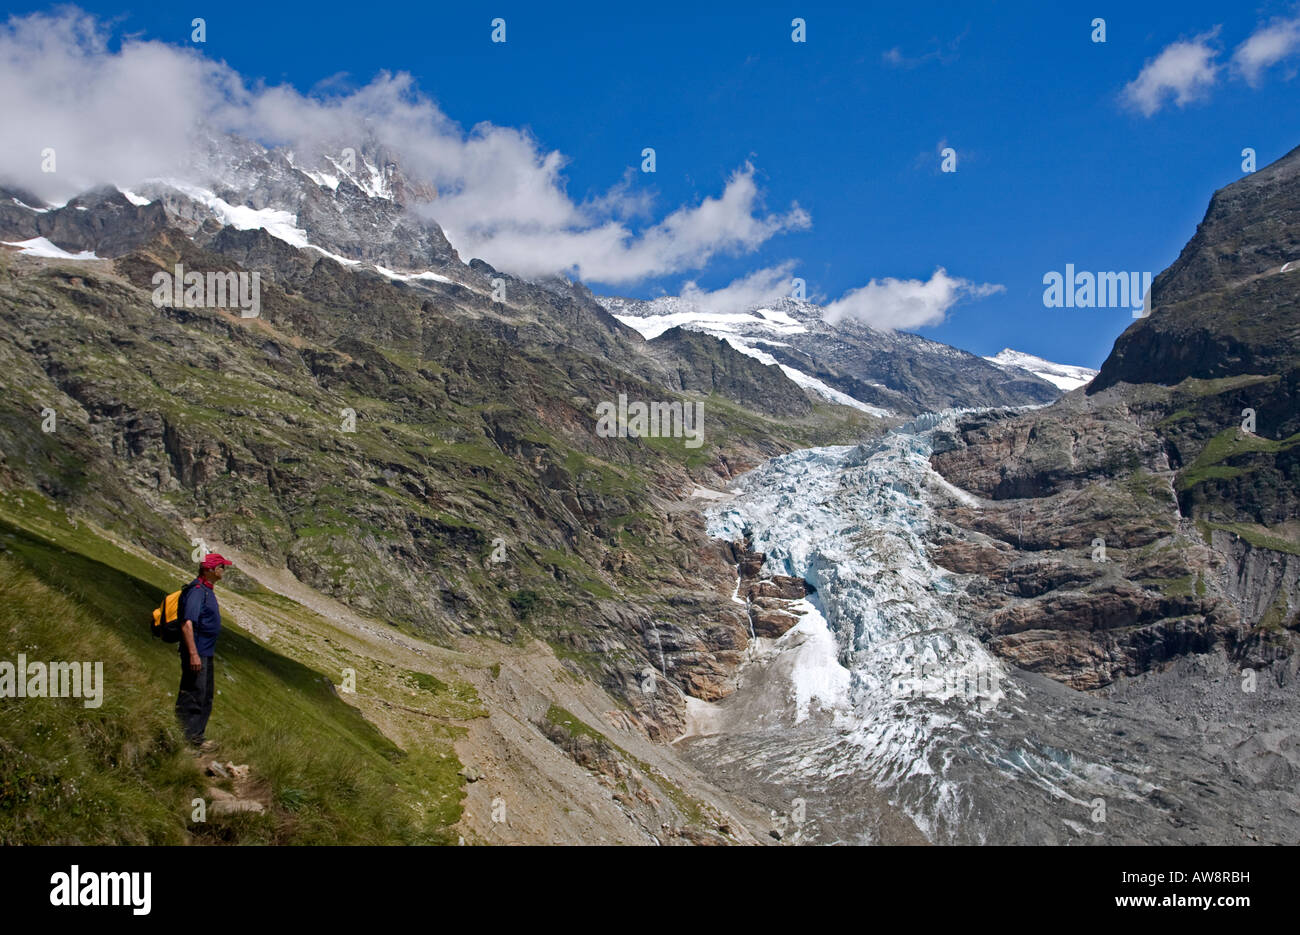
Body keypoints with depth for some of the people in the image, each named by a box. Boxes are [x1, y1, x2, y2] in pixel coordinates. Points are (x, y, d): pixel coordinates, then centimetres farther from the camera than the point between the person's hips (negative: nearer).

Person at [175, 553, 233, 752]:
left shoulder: (208, 590, 15)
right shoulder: (197, 590, -17)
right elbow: (187, 624, -25)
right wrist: (193, 654, -30)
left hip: (205, 653, 11)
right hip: (197, 653, -11)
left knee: (205, 697, 16)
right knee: (193, 696, -7)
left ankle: (197, 737, 24)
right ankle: (188, 739, -3)